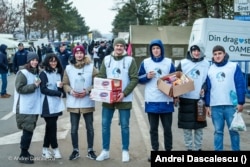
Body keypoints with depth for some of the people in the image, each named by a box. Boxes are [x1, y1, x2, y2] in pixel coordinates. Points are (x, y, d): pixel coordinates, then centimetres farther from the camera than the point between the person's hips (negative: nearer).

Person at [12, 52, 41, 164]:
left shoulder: (37, 73, 13)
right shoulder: (22, 73, -9)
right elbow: (20, 88, -18)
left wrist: (38, 85, 8)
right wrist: (34, 85, -19)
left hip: (34, 107, 7)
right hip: (25, 108, -7)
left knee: (29, 131, 13)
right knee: (27, 131, -6)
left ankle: (25, 152, 25)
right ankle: (23, 155, 5)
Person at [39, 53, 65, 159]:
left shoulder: (59, 73, 13)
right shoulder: (44, 73, -4)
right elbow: (43, 89, -12)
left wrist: (61, 87, -7)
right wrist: (58, 93, -13)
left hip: (57, 103, 6)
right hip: (48, 104, -6)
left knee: (50, 126, 11)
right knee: (52, 126, -3)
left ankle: (45, 149, 19)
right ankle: (55, 149, 8)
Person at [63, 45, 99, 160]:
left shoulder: (91, 67, -1)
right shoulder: (68, 68, 4)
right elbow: (65, 84, 6)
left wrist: (88, 91, -15)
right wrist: (71, 91, -13)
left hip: (87, 102, -1)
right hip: (73, 102, 1)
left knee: (90, 128, 8)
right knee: (74, 128, 8)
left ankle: (90, 150, 23)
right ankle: (75, 150, 23)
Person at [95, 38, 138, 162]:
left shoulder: (130, 60, -3)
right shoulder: (106, 59, 6)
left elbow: (134, 79, -7)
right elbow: (101, 77, 7)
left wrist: (124, 93, -19)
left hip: (124, 98, -3)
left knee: (124, 126, 6)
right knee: (105, 125, 7)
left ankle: (125, 151, 20)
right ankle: (105, 151, 21)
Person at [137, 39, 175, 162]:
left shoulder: (169, 62, 3)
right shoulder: (145, 62, 4)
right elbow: (139, 79, 7)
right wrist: (147, 76, -12)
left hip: (166, 101, -1)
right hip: (151, 101, 1)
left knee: (167, 128, 7)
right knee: (153, 128, 10)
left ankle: (168, 151, 20)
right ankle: (155, 151, 21)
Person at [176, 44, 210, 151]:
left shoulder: (206, 64, 4)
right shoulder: (183, 63, 3)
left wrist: (204, 88, -10)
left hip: (199, 98, 1)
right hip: (186, 99, 0)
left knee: (199, 126, 8)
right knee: (187, 126, 4)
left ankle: (198, 148, 21)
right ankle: (189, 148, 16)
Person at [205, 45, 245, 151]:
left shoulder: (234, 66, 1)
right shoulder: (210, 70, 10)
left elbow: (241, 85, -2)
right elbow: (207, 89, 11)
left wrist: (241, 102, -7)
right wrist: (207, 105, 8)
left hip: (231, 105, -2)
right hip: (215, 106, 2)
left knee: (233, 130, 5)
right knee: (218, 131, 9)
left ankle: (236, 149, 16)